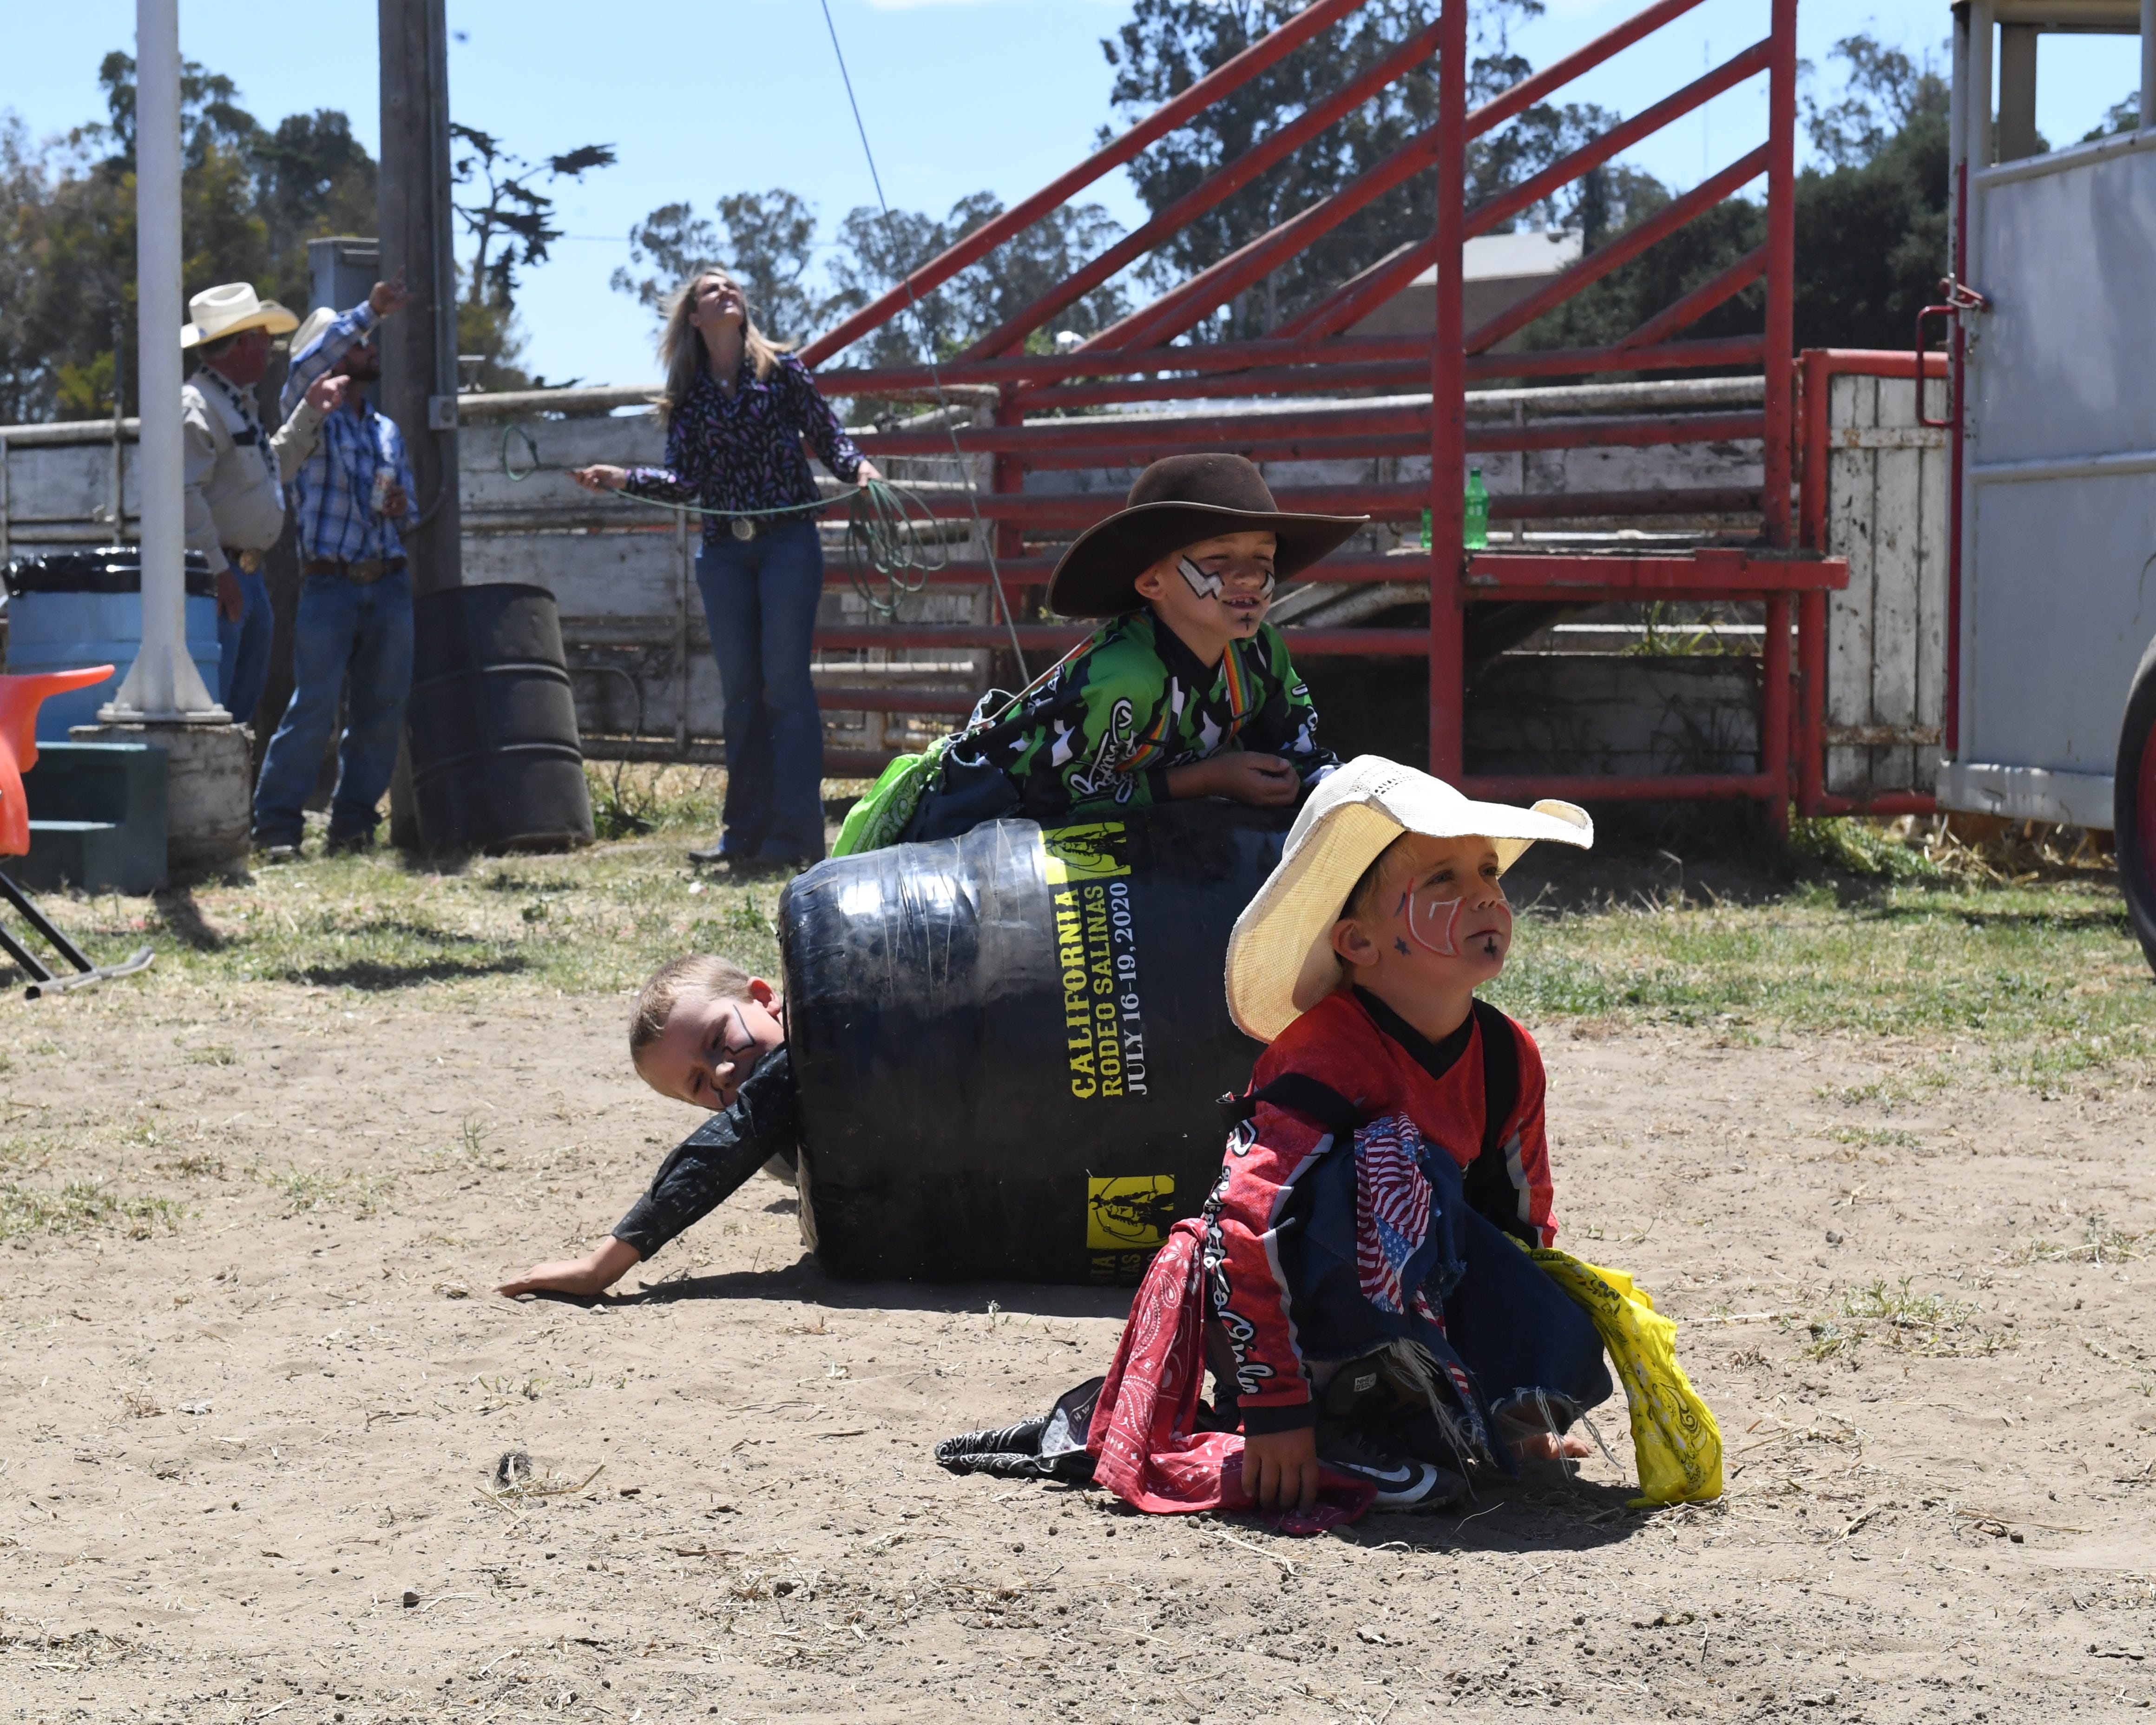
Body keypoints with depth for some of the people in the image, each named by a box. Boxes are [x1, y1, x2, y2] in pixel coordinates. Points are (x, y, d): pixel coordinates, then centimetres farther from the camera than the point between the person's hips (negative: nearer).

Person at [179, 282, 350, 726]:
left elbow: (275, 468, 31)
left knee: (245, 696, 16)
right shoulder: (196, 405, -14)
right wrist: (217, 570, -25)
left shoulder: (237, 403, 19)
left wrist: (310, 411, 23)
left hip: (248, 576, 11)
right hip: (217, 577, -11)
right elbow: (184, 494, -23)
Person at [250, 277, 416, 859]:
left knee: (383, 711, 3)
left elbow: (407, 492, 24)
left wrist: (401, 504, -1)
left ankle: (353, 821, 12)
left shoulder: (387, 431, 21)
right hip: (330, 583, -6)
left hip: (389, 584, 6)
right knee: (313, 707, -12)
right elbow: (305, 366, -17)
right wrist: (368, 311, -17)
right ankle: (277, 825, -9)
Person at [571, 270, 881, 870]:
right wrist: (622, 479, -8)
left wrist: (857, 467, -15)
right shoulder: (689, 396, 11)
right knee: (741, 688, 4)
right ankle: (746, 831, 8)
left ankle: (796, 832, -9)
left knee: (784, 681, -9)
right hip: (723, 551, 3)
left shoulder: (780, 369, 5)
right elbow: (685, 481, 4)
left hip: (789, 542, -3)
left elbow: (828, 434, 4)